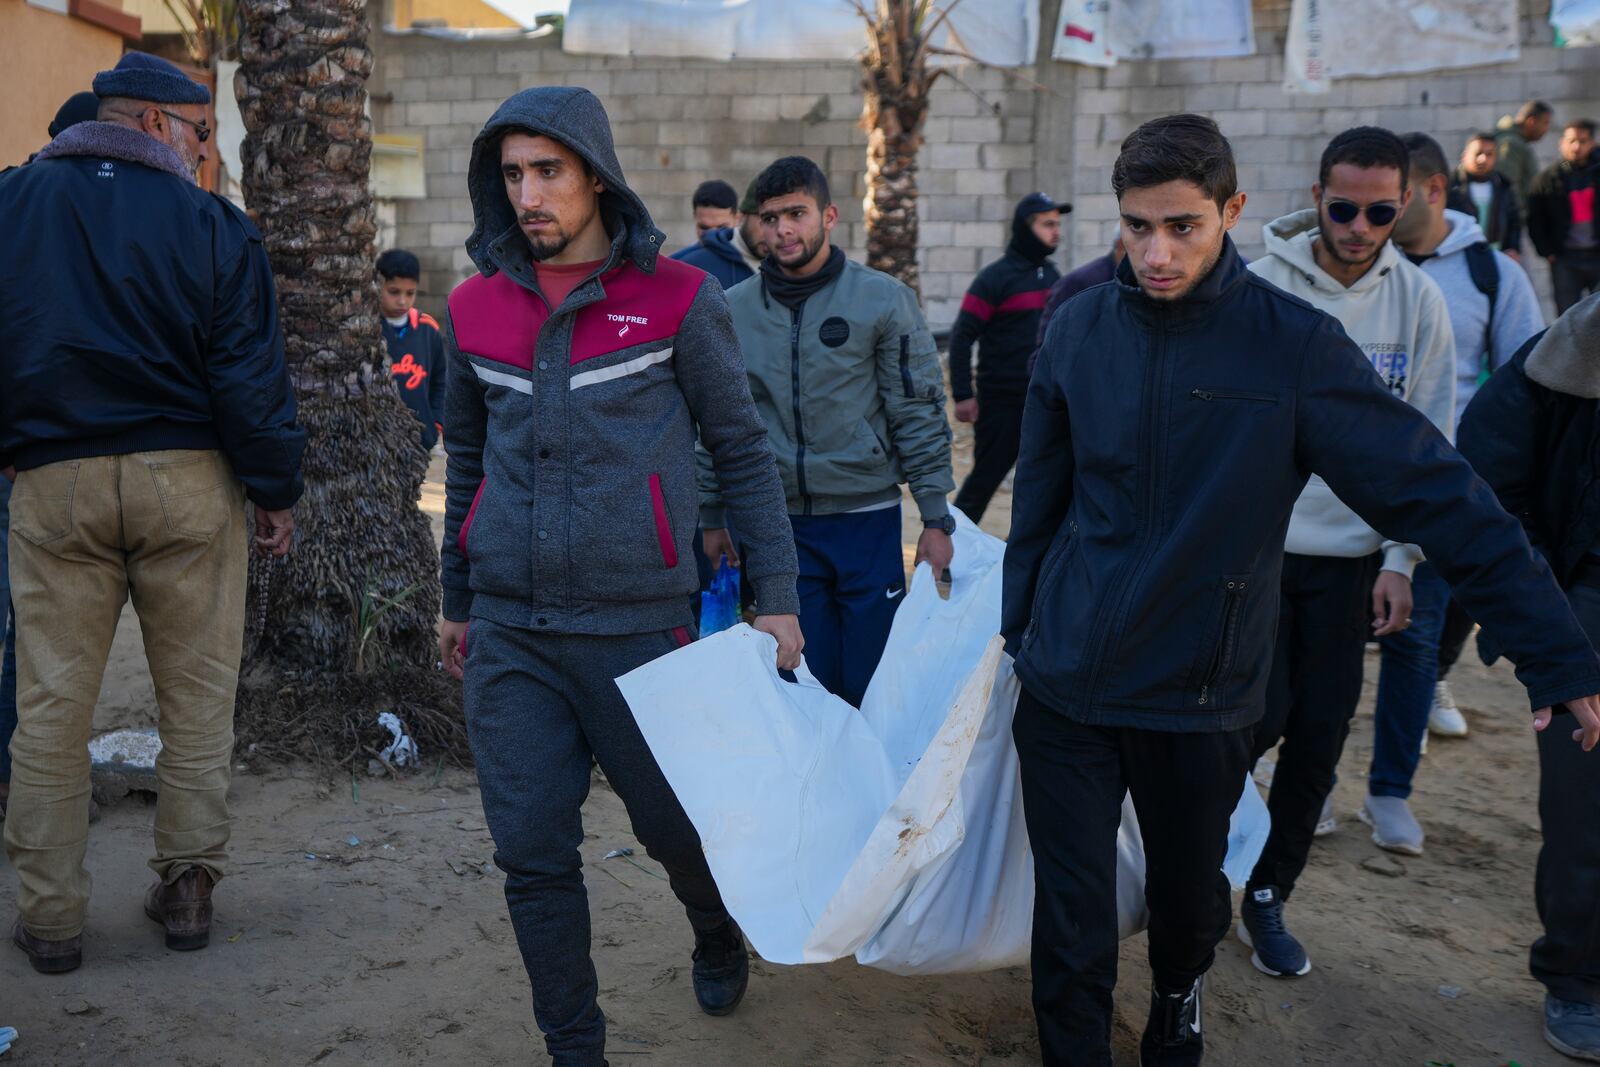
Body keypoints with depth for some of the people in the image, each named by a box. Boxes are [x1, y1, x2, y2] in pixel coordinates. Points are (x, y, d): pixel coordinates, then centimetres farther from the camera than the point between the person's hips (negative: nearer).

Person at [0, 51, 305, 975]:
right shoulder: (213, 224, -3)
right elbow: (251, 371, -5)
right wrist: (276, 490, 2)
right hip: (187, 480, -2)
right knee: (199, 695, 10)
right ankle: (188, 889, 16)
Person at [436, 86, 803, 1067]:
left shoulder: (678, 299, -4)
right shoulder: (477, 305, 7)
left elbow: (744, 451, 1)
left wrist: (778, 598, -3)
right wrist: (458, 599, 21)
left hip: (638, 623, -3)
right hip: (509, 635, 3)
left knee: (678, 827, 11)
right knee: (534, 856, 4)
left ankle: (720, 938, 45)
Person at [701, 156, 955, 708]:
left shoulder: (883, 300, -2)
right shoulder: (732, 309, 4)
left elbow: (920, 415, -2)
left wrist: (936, 518, -5)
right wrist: (713, 517, 10)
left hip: (867, 519, -2)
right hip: (775, 524, 2)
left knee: (871, 683, 4)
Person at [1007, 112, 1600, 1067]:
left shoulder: (1295, 343, -12)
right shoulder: (1081, 329, -4)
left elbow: (1438, 493, -12)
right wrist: (1019, 627, 12)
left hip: (1202, 698, -1)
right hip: (1065, 686, 1)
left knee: (1190, 896, 20)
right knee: (1072, 924, 5)